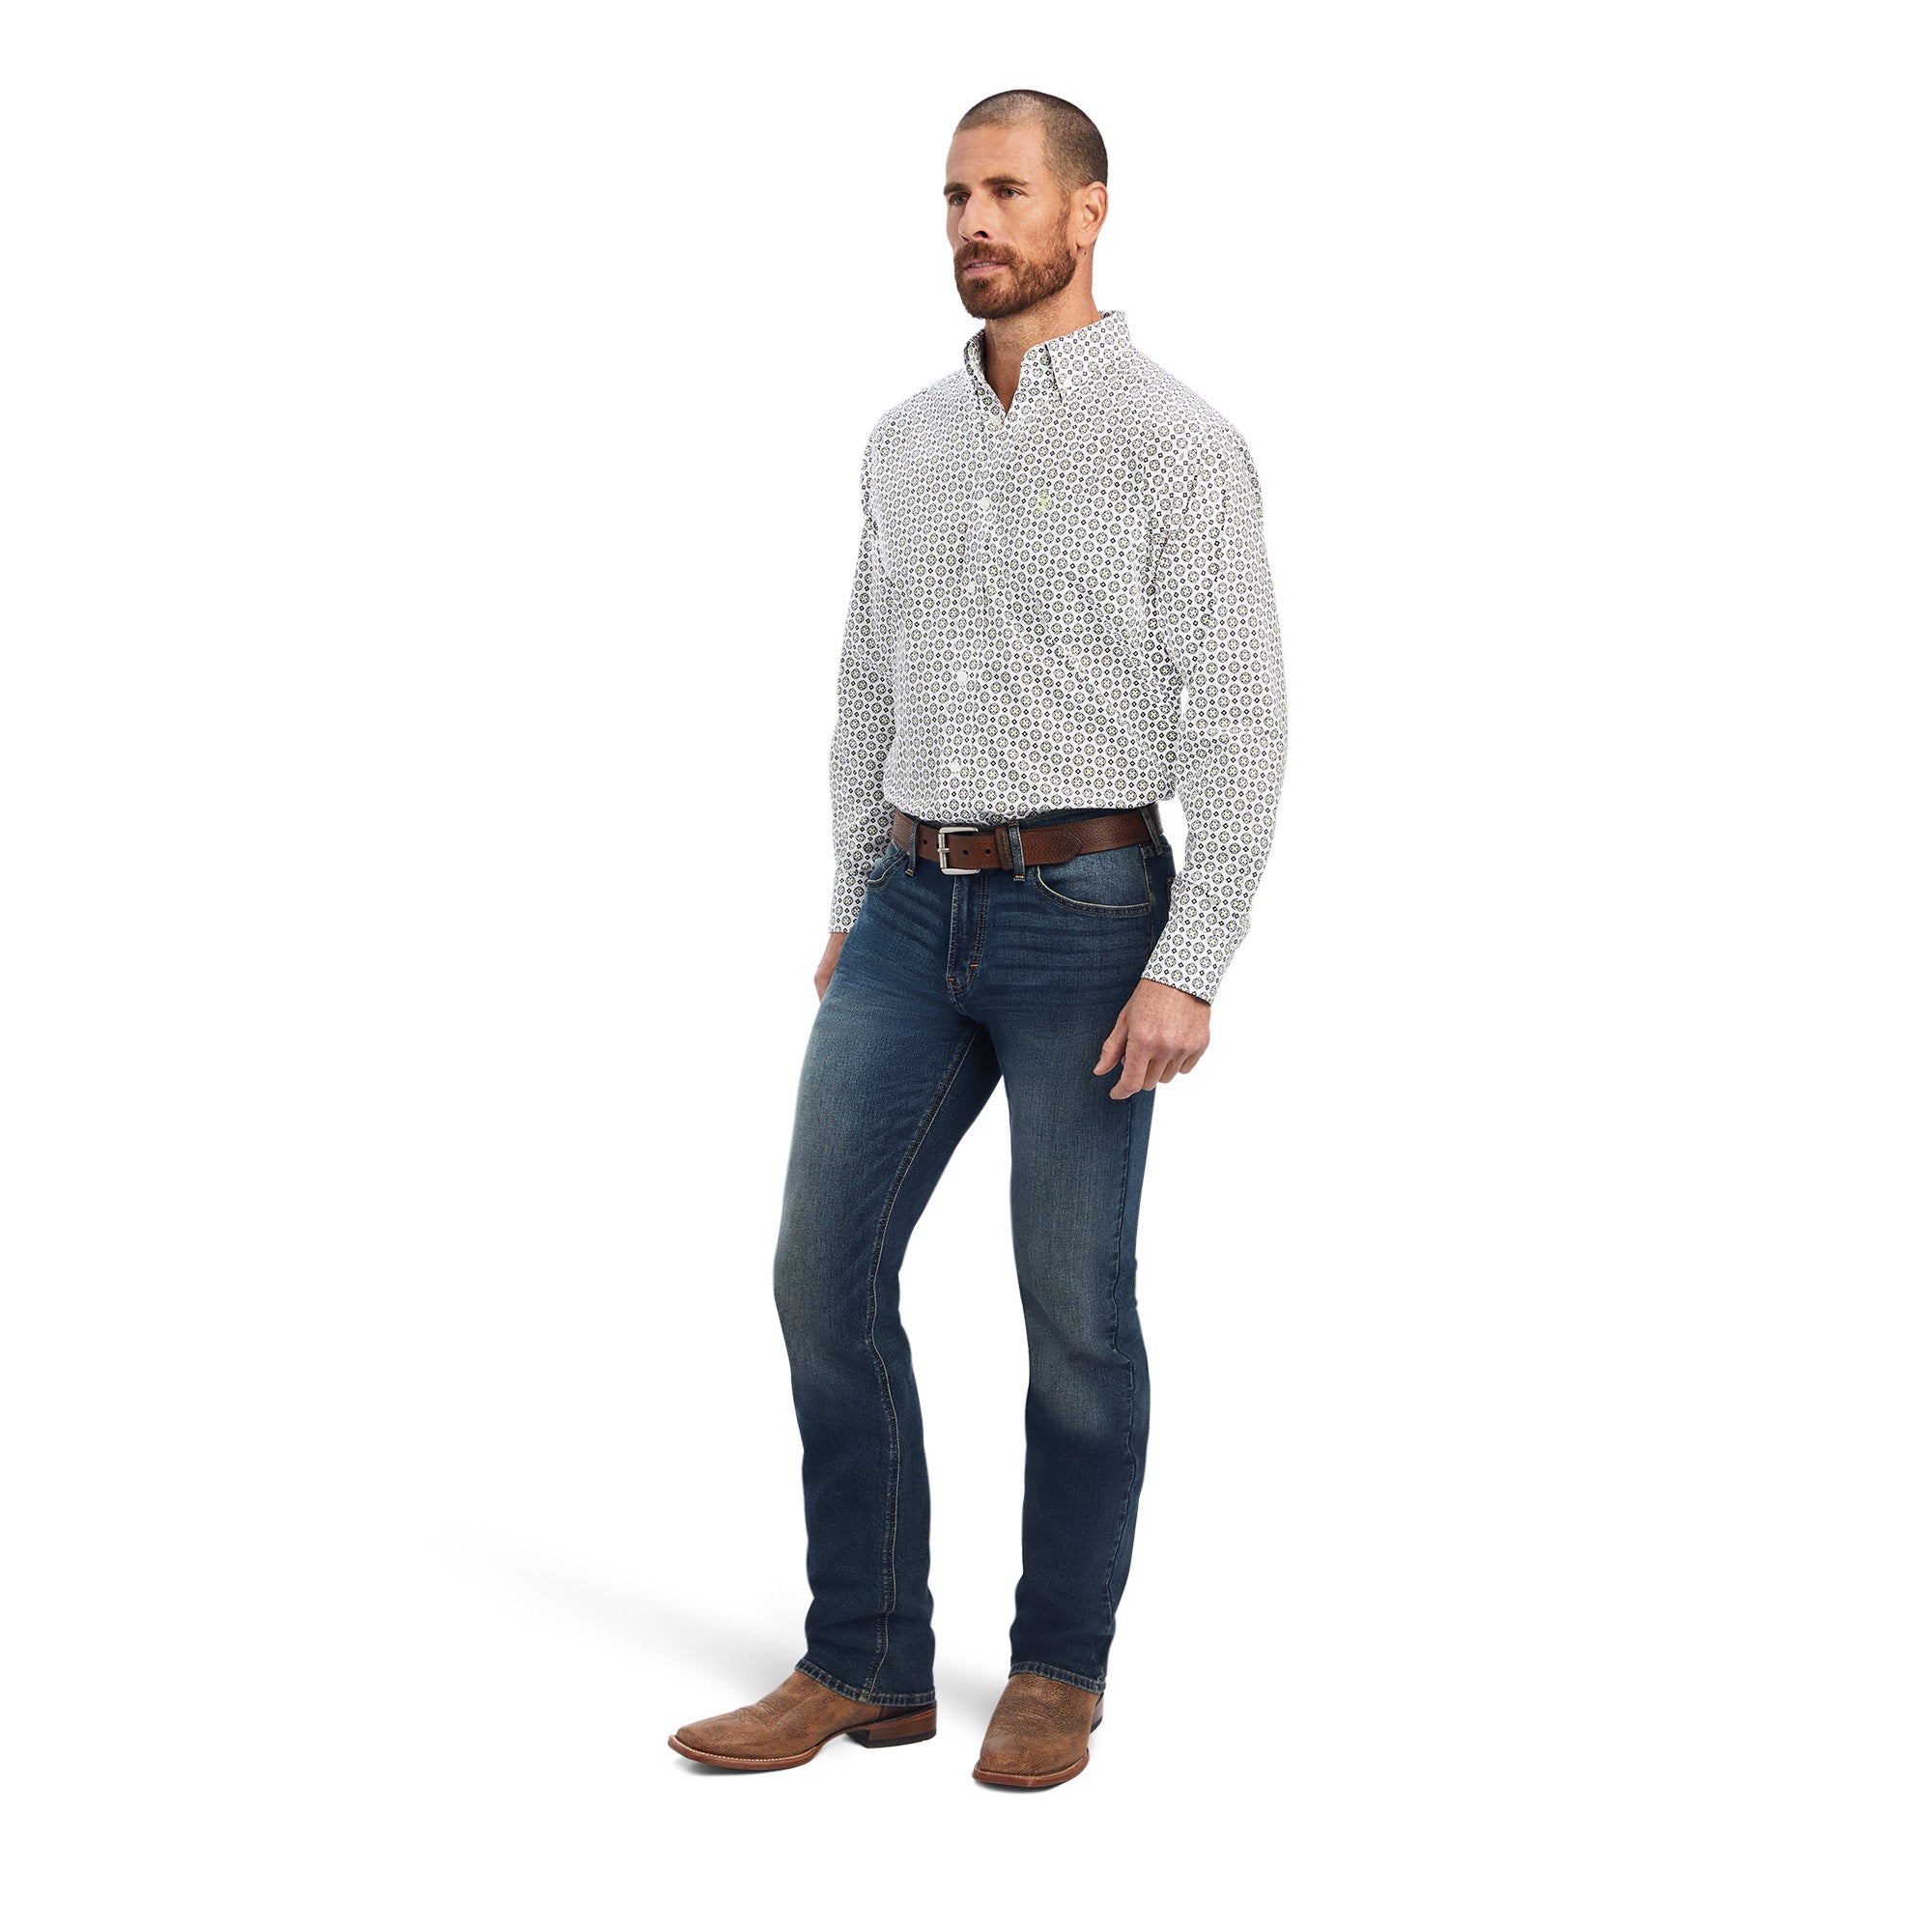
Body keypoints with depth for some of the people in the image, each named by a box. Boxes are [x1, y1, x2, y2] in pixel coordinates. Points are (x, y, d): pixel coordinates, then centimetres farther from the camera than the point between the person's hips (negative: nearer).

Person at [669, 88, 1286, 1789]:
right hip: (916, 913, 6)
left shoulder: (1180, 442, -7)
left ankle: (1058, 1674, 19)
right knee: (827, 1273, 0)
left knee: (1074, 1308, 2)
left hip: (1090, 915, -6)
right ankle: (866, 1666, 12)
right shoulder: (908, 439, 13)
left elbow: (1240, 723, -11)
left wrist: (1190, 970, -17)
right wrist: (853, 911, 15)